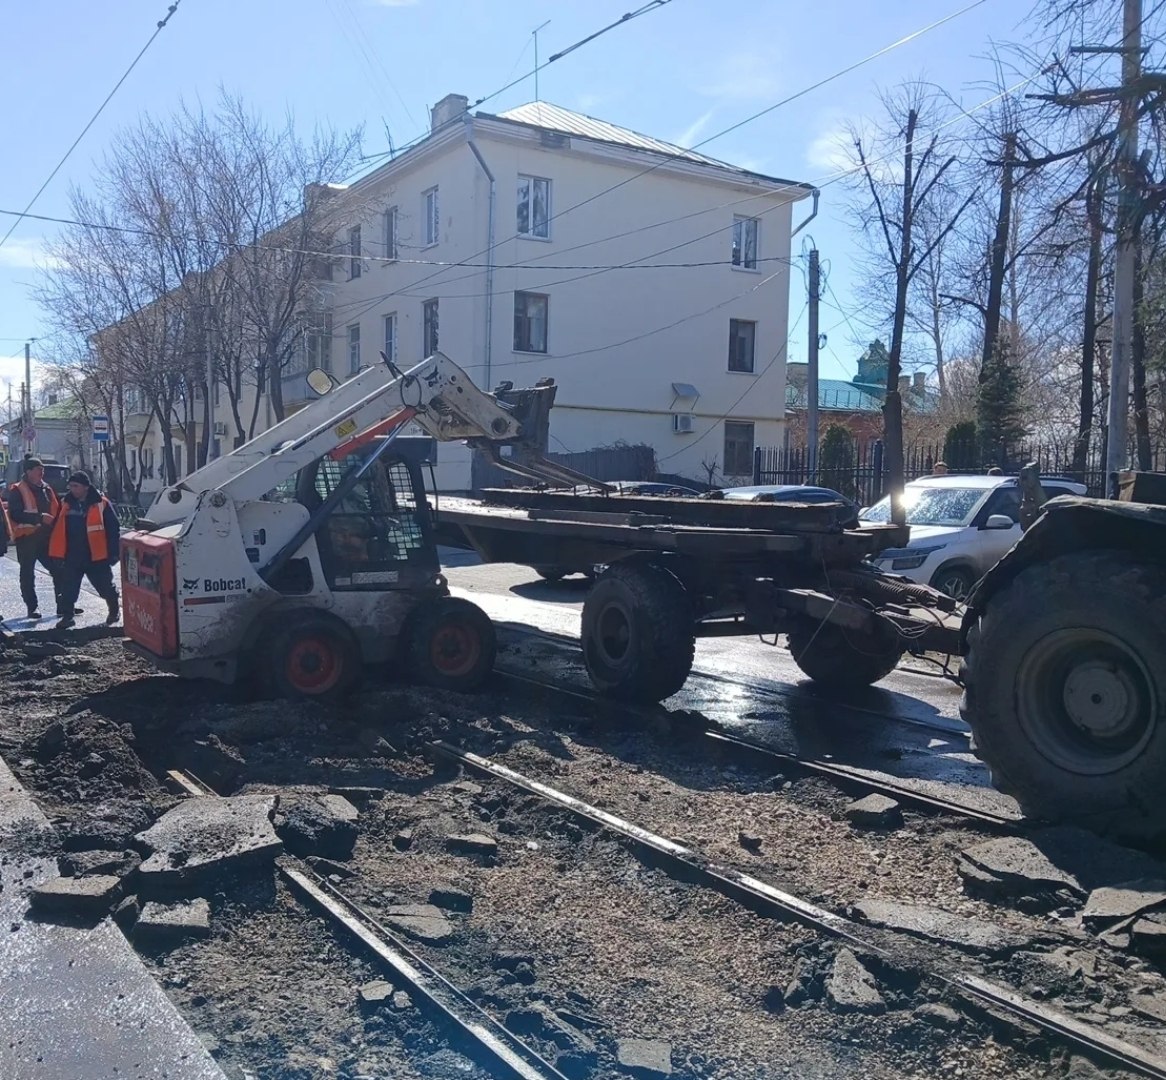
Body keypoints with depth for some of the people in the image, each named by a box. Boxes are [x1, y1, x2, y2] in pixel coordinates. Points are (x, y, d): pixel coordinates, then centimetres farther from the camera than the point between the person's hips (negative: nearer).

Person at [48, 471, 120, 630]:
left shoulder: (101, 504, -8)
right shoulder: (66, 504, 5)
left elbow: (113, 530, -6)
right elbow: (57, 530, 8)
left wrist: (113, 552, -8)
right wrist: (56, 554, 3)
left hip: (96, 557, -3)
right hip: (71, 557, 3)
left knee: (106, 586, 10)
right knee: (68, 589, 2)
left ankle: (114, 610, 31)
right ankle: (67, 615, 12)